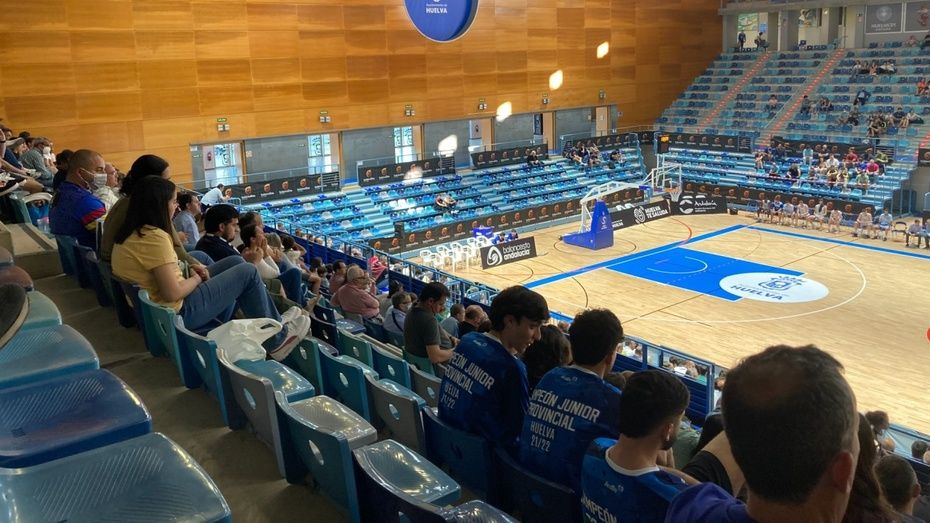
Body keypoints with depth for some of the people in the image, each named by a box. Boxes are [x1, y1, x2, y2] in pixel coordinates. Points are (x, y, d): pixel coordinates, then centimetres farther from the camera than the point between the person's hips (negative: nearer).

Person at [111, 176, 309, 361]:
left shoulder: (131, 233, 5)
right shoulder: (154, 237, -25)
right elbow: (173, 293, -26)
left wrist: (189, 270, -1)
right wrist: (198, 278, -9)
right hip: (178, 312, -10)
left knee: (235, 263, 16)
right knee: (248, 272, -3)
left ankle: (273, 321, 23)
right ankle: (276, 340, 11)